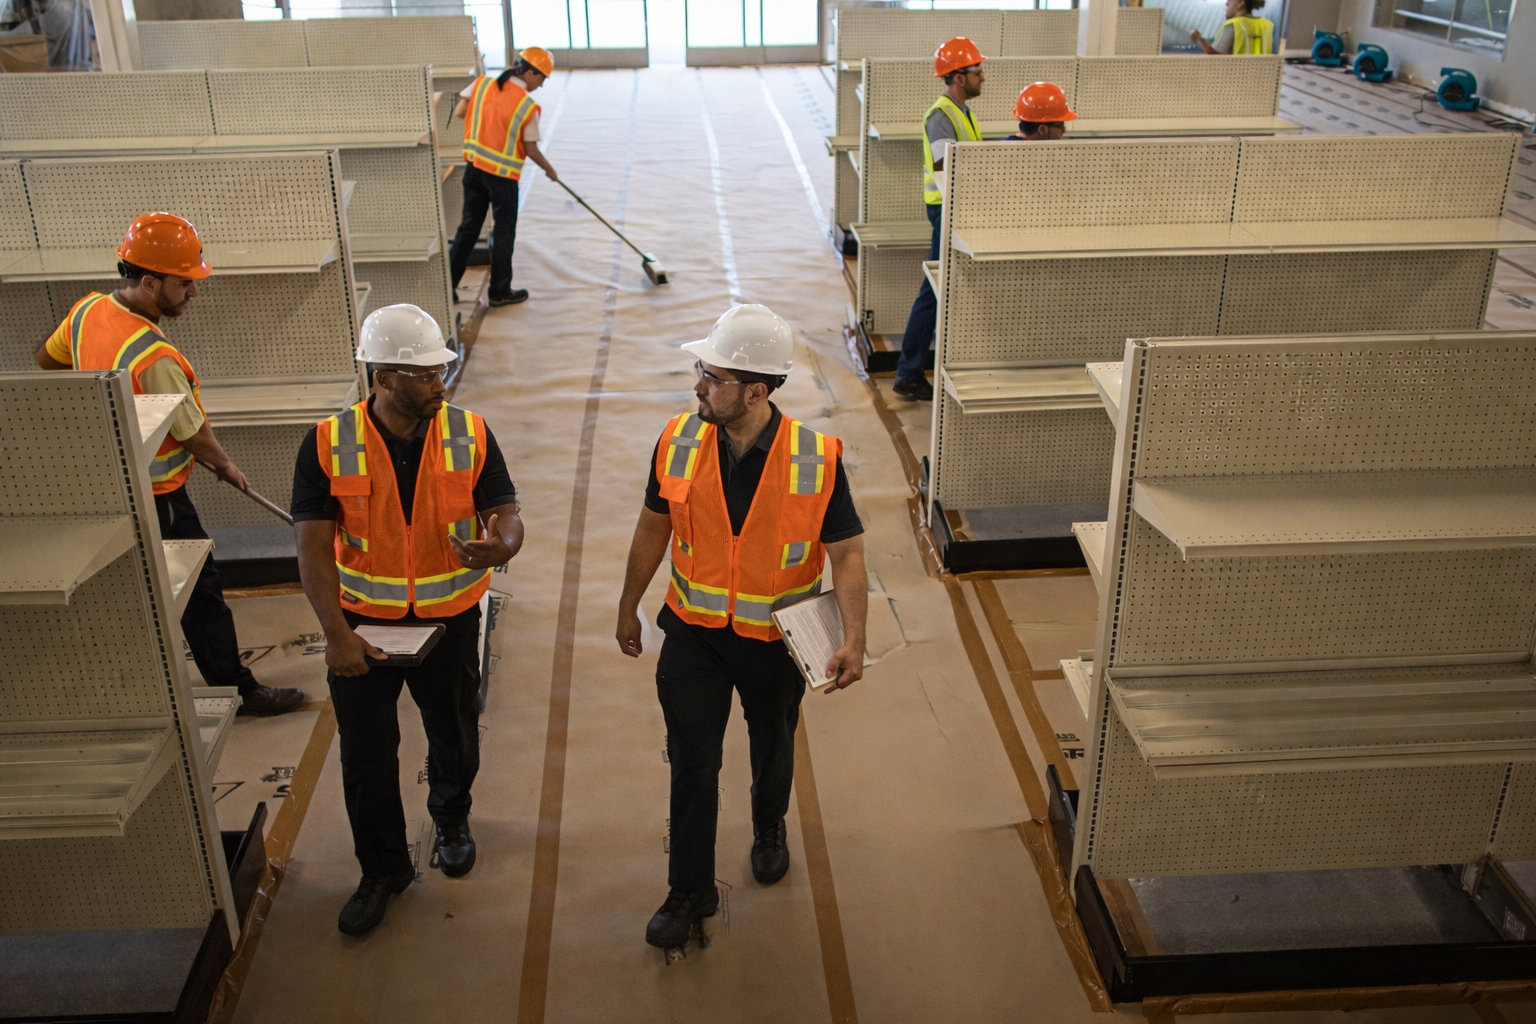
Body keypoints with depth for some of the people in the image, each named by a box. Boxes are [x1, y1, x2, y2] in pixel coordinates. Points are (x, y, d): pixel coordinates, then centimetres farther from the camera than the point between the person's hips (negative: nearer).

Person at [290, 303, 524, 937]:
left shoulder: (470, 435, -10)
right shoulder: (328, 445, -14)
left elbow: (507, 516, -10)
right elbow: (315, 548, -15)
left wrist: (499, 547, -36)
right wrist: (337, 634, -24)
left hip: (449, 618, 1)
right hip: (363, 622, -1)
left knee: (453, 735, 19)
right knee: (365, 752, 8)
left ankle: (451, 818, 50)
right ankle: (383, 868, 30)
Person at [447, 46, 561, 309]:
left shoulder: (482, 83, -3)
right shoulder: (528, 106, -15)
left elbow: (459, 113, 0)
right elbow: (530, 149, -9)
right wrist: (550, 169, 8)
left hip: (474, 166, 5)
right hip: (503, 174, -5)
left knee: (469, 226, 15)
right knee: (504, 232, 9)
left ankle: (447, 284, 18)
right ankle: (500, 292, 19)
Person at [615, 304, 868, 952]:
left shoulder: (817, 460, -20)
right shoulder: (678, 442, -11)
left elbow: (847, 554, -14)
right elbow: (654, 527, 3)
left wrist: (853, 639, -25)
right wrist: (628, 608, 11)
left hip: (775, 638, -1)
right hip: (694, 633, 1)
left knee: (772, 748, 22)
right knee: (692, 764, 4)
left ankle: (769, 832, 53)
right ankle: (690, 891, 22)